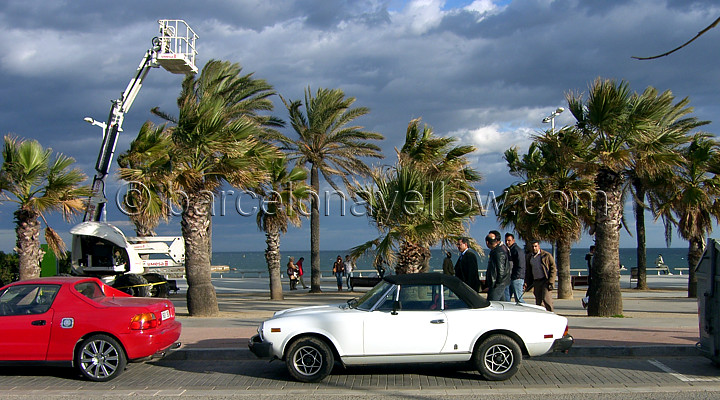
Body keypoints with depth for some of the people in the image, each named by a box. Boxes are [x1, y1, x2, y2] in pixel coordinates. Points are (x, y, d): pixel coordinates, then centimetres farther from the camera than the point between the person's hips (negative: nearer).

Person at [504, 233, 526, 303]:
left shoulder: (518, 250, -10)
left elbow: (521, 266, -15)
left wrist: (515, 277, -16)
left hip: (516, 279, -9)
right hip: (508, 279, 9)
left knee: (519, 299, -6)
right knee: (505, 299, 5)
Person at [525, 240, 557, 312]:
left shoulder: (547, 255, -1)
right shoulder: (529, 257, 15)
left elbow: (553, 269, -4)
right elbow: (528, 271, 21)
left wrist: (551, 282, -12)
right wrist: (527, 282, 9)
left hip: (545, 281, -5)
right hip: (536, 282, 5)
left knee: (546, 299, -17)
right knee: (538, 302, 5)